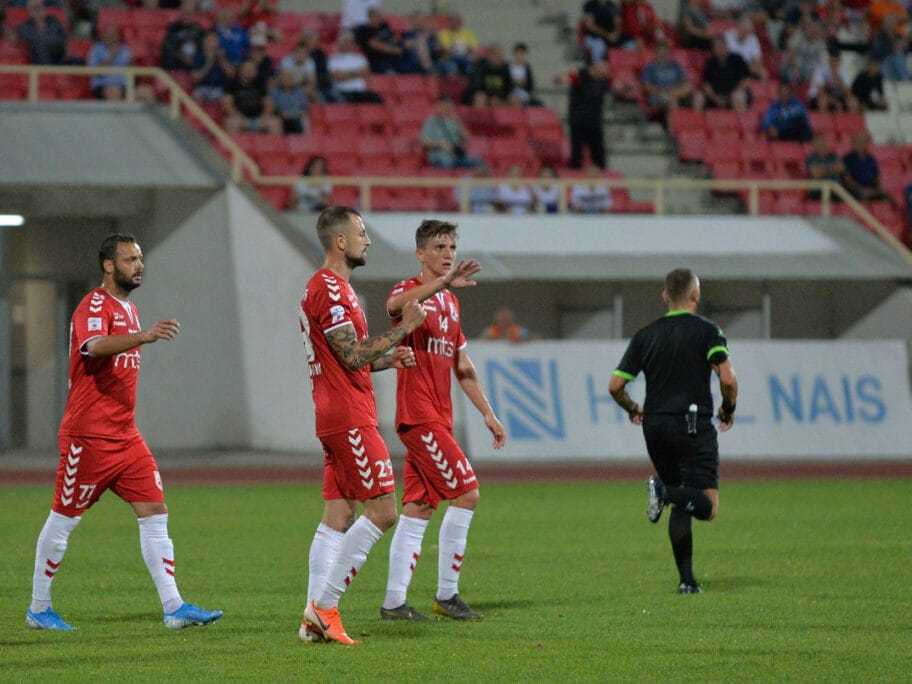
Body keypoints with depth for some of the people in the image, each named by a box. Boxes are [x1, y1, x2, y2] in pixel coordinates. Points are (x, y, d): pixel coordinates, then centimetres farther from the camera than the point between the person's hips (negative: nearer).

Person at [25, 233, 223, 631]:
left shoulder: (128, 310, 16)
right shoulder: (94, 306, -12)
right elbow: (94, 346, -33)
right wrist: (144, 336, -47)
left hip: (125, 436, 8)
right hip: (88, 435, -8)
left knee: (155, 514, -2)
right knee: (63, 520, 1)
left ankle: (174, 608, -6)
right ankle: (38, 609, 13)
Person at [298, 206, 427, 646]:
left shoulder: (328, 287, 20)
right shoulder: (330, 289, -14)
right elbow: (353, 355, -20)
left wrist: (389, 359, 12)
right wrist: (404, 327, -14)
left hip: (336, 416, 11)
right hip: (349, 417, -11)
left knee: (337, 518, 7)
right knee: (382, 511, -9)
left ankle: (316, 618, 4)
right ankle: (323, 605, -10)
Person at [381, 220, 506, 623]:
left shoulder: (450, 302, 19)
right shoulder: (410, 291, -8)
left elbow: (463, 368, 24)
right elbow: (395, 305, -36)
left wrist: (487, 413, 20)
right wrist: (443, 283, -49)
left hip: (438, 419, 8)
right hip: (418, 415, -8)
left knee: (418, 508, 6)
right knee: (466, 493, -11)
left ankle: (394, 602, 7)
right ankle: (446, 593, -5)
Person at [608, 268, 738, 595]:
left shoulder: (646, 335, 9)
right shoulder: (707, 331, -2)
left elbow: (615, 385, 6)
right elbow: (728, 379, -14)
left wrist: (633, 409, 26)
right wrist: (728, 410, 6)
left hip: (655, 428, 5)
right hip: (693, 425, -5)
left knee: (681, 506, 15)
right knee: (707, 506, -5)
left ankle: (687, 579, 7)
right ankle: (666, 492, -32)